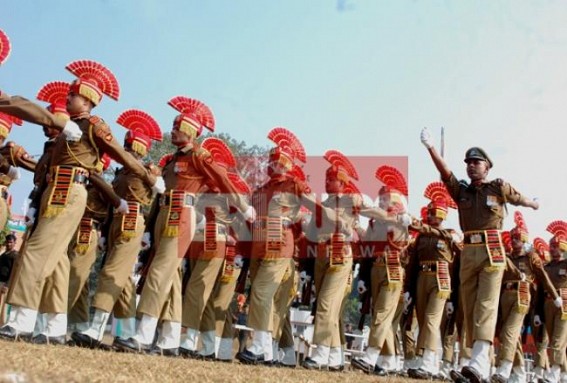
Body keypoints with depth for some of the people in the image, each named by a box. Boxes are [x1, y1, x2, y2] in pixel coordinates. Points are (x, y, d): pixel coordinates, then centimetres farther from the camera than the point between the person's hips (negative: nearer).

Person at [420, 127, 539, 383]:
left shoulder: (499, 187, 8)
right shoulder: (461, 191, 13)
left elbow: (519, 199, 27)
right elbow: (444, 172, -2)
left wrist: (534, 205, 46)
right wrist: (430, 147, -17)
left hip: (492, 250, -4)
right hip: (468, 251, 4)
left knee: (486, 304, -14)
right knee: (469, 307, 4)